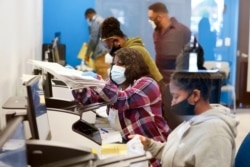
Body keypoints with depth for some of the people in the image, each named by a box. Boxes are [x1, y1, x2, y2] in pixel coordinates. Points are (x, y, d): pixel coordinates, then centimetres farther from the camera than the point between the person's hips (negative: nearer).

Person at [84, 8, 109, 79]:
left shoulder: (95, 21, -7)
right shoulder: (101, 20, 22)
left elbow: (93, 39, -13)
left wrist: (87, 54, -6)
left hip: (100, 53, -10)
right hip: (106, 51, 10)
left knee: (102, 77, -10)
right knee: (106, 76, 8)